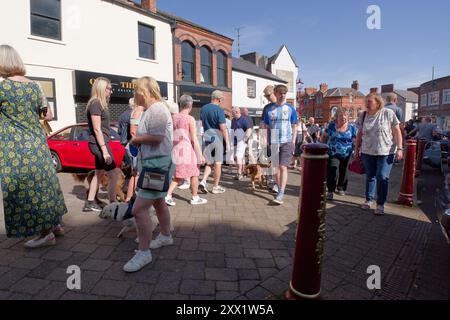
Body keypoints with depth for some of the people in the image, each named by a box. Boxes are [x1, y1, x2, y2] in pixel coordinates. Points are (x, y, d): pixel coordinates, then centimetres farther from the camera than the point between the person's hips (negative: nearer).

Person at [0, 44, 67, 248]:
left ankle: (45, 233, 11)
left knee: (23, 189, 3)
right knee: (43, 184, 16)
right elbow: (48, 115, 13)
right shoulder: (34, 85, 6)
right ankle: (55, 224, 27)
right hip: (38, 144, 7)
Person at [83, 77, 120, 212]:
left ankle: (90, 203, 23)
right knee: (114, 174, -7)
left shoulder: (101, 103, 15)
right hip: (98, 143, -10)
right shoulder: (95, 104, -14)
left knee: (99, 173, 14)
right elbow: (97, 129, -20)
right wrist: (104, 150, -22)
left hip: (100, 143, 10)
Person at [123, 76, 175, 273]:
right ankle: (166, 236, 41)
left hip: (158, 164, -11)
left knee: (139, 209, -10)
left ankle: (143, 252, 3)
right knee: (158, 202, 23)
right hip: (154, 163, 11)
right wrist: (138, 141, 6)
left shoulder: (157, 109, -17)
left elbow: (157, 137, -28)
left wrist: (136, 139, -12)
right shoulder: (152, 110, 15)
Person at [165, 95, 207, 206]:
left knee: (178, 176, 15)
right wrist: (200, 155, -7)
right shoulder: (190, 119, -9)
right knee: (194, 174, 11)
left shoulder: (173, 117, 7)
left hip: (176, 150, 6)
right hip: (187, 149, -6)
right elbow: (194, 139, -11)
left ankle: (168, 195, 4)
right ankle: (195, 198, 21)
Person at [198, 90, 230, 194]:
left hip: (207, 138, 6)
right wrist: (227, 142, -11)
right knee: (217, 163, 4)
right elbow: (223, 128, -16)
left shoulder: (203, 108, 8)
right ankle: (216, 187, 12)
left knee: (209, 163, 15)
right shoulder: (219, 110, -13)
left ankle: (203, 181, -1)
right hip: (217, 138, -6)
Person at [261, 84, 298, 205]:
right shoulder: (269, 109, 7)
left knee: (283, 167, -11)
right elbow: (266, 127, 11)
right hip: (274, 142, 3)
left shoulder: (290, 109, 3)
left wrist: (293, 142, -2)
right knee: (277, 167, 11)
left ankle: (281, 194, -12)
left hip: (286, 142, -2)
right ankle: (279, 189, 25)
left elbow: (294, 127, 6)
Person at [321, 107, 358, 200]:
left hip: (347, 155, 2)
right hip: (333, 154, -2)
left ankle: (341, 187, 38)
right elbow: (324, 136, 8)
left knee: (343, 172, 14)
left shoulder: (352, 127, -2)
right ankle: (330, 191, -4)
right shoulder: (332, 125, -3)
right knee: (332, 171, -16)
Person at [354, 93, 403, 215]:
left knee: (382, 177, -5)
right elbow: (359, 134, 10)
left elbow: (397, 132, -6)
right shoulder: (363, 116, 4)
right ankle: (369, 200, 26)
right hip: (367, 152, 3)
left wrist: (399, 148, -12)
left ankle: (380, 204, 8)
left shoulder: (388, 113, -7)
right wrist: (356, 148, 9)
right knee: (370, 177, 11)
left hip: (386, 152, -3)